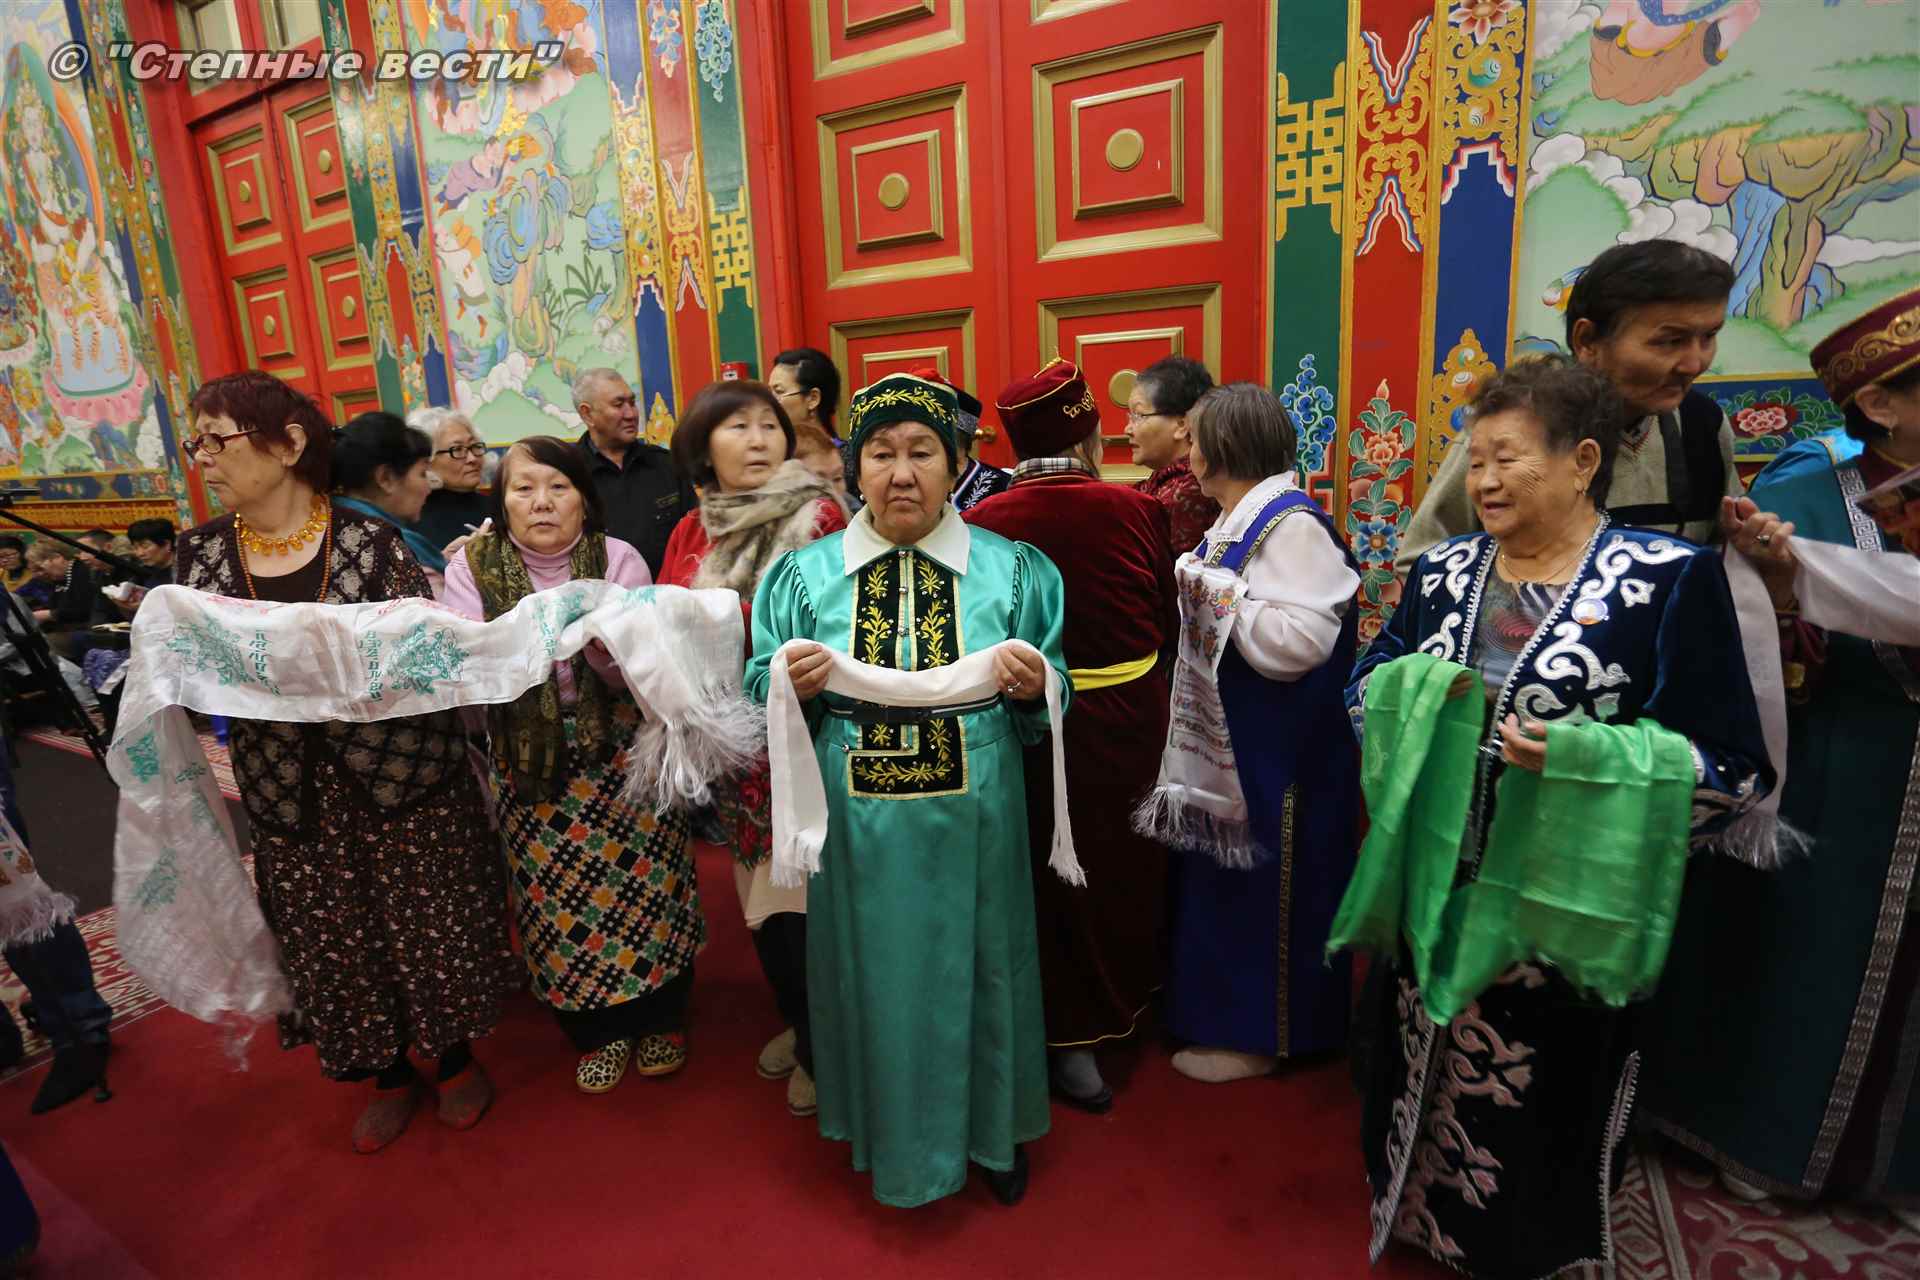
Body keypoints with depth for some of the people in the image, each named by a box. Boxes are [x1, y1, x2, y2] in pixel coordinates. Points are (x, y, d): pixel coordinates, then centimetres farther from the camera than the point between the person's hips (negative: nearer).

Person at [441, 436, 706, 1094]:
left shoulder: (618, 558, -7)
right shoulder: (472, 568, -4)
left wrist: (601, 641, -34)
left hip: (622, 750, -1)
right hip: (530, 758, 1)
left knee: (642, 881, 3)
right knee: (558, 897, 7)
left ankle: (660, 1018, 29)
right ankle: (596, 1032, 31)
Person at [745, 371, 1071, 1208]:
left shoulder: (1013, 569, -1)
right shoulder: (805, 575, 2)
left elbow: (1051, 706, 1)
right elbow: (761, 704, 4)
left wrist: (1035, 685, -21)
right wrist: (792, 685, -18)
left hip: (973, 825, 0)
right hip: (859, 829, 1)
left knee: (976, 974, 16)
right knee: (878, 979, 16)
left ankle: (993, 1131, 45)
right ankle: (892, 1134, 45)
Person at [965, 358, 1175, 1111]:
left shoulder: (983, 523, -14)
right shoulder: (1137, 511, -12)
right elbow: (1168, 624, -3)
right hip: (1130, 719, 1)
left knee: (1054, 876, 16)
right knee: (1121, 866, 22)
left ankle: (1073, 1039, 30)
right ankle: (1125, 999, 42)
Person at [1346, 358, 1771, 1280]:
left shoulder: (1671, 579, -10)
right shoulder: (1442, 571, 5)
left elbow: (1735, 769, -10)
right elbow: (1367, 684, 11)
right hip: (1432, 894, 4)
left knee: (1542, 1098, 14)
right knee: (1426, 1078, 19)